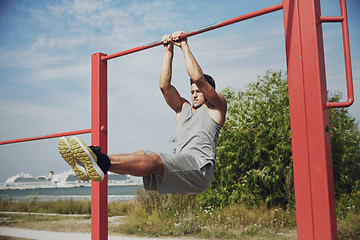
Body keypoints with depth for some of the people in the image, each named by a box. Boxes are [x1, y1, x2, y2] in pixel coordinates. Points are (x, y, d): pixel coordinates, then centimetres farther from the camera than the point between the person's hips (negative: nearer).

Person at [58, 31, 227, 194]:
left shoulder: (216, 107, 11)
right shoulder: (183, 108, 29)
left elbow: (198, 78, -4)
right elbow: (165, 86, 18)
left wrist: (184, 46, 2)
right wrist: (168, 51, 18)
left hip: (199, 169, -7)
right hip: (181, 169, 7)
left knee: (155, 160, -31)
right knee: (142, 155, -19)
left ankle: (104, 162, -53)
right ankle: (91, 165, -40)